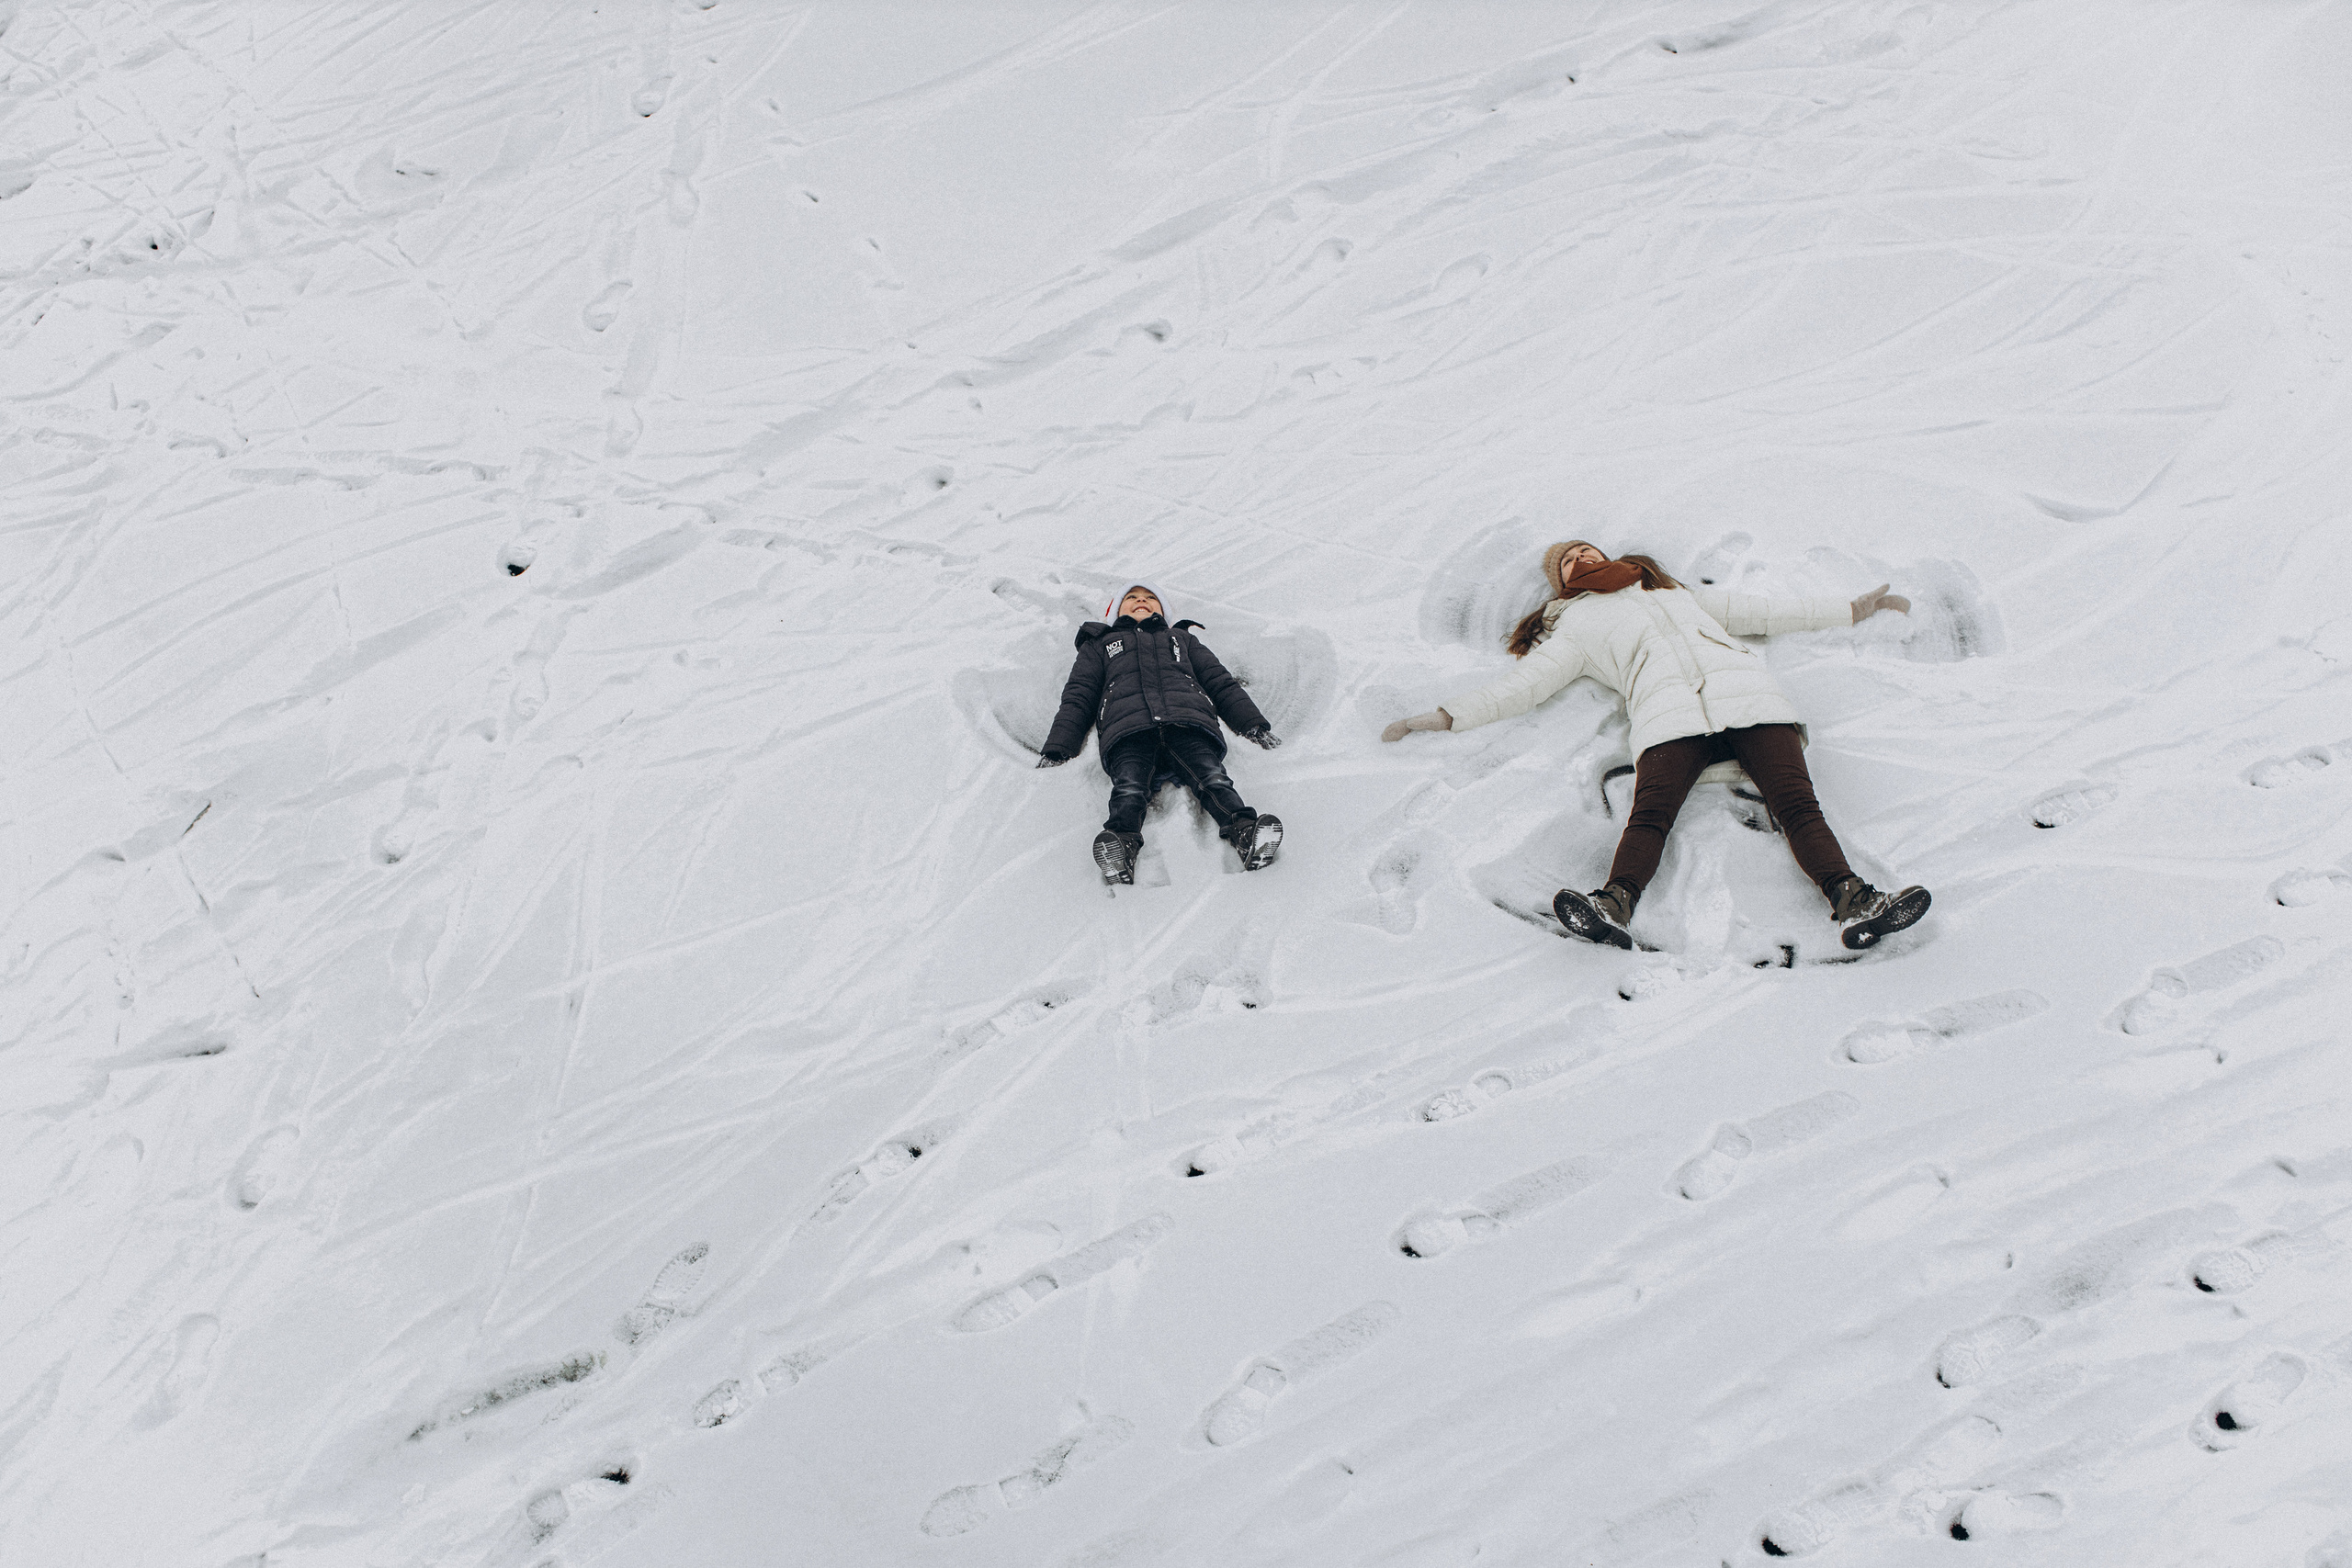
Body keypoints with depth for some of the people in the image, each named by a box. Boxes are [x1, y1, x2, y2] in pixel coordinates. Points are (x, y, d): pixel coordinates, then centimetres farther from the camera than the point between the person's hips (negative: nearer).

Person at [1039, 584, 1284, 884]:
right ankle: (1120, 841, -57)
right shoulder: (1100, 644, 40)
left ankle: (1246, 831, -53)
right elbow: (1077, 698, 29)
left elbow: (1221, 684, 33)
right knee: (1130, 787, -32)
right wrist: (1056, 749, 12)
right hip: (1127, 728, -1)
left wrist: (1256, 725, 17)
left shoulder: (1183, 638, 43)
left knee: (1211, 778, -30)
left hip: (1188, 723, 1)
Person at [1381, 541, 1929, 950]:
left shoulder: (1677, 594, 39)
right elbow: (1520, 686, 21)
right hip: (1667, 714, -2)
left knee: (1798, 804, -22)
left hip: (1744, 693, 2)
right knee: (1651, 810, -32)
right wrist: (1444, 716, 9)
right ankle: (1614, 906, -53)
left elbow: (1768, 611, 40)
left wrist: (1853, 609, 38)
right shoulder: (1576, 627, 31)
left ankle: (1853, 904, -39)